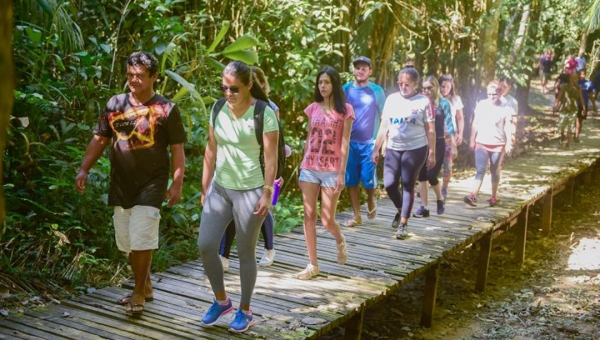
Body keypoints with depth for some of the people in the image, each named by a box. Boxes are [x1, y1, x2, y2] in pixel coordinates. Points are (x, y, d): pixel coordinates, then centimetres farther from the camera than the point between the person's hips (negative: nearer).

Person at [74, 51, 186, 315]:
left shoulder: (166, 109, -5)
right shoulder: (115, 104, 6)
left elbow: (177, 150, -4)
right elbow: (99, 139, 8)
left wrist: (177, 184, -10)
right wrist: (84, 169, -3)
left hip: (150, 186, -5)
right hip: (121, 185, 5)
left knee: (141, 240, -8)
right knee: (128, 242, 13)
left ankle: (139, 294, 9)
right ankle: (145, 287, 31)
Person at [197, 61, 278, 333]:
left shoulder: (264, 113, -12)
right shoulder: (218, 110, 3)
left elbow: (271, 157, -11)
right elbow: (211, 151, 8)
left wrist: (267, 193, -14)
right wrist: (205, 188, 9)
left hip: (250, 191, -5)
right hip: (220, 188, 5)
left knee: (246, 253, 4)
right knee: (205, 246, 2)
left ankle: (245, 311, 21)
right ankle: (221, 300, 23)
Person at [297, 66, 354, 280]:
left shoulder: (345, 109, -3)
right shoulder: (313, 108, 7)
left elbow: (345, 143, -6)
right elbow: (309, 139, 12)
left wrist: (342, 173, -11)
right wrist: (302, 168, 10)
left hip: (332, 170, -4)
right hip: (310, 168, 4)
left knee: (327, 220, -1)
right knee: (309, 216, 1)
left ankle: (340, 241, 34)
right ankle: (313, 264, 10)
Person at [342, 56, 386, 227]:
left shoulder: (377, 91, -1)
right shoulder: (346, 89, 3)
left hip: (369, 142, -2)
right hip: (349, 142, 2)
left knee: (368, 179, -6)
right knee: (351, 181, 4)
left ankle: (371, 199, 27)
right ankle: (357, 216, 15)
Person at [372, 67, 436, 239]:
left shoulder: (423, 101, -3)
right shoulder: (391, 99, 7)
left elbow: (430, 130, -1)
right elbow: (384, 126, 11)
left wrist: (432, 153, -4)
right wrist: (376, 149, 9)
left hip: (415, 149, -3)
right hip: (393, 148, 3)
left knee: (408, 185, -1)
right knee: (389, 184, -2)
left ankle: (403, 223, 8)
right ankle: (401, 209, 27)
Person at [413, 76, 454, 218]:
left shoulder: (444, 103, -3)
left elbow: (449, 124, -6)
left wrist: (453, 145, -11)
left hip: (438, 143, -3)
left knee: (431, 175, -9)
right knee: (421, 176, 2)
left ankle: (440, 199, 19)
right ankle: (424, 207, 10)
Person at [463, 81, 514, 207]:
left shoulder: (506, 109, -3)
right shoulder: (482, 105, 2)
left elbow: (508, 127, -4)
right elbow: (476, 124, 8)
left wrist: (509, 144, -13)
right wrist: (472, 140, 9)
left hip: (498, 145, -1)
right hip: (481, 143, 1)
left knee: (495, 171, 10)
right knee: (480, 170, -10)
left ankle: (494, 197, 22)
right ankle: (473, 196, -19)